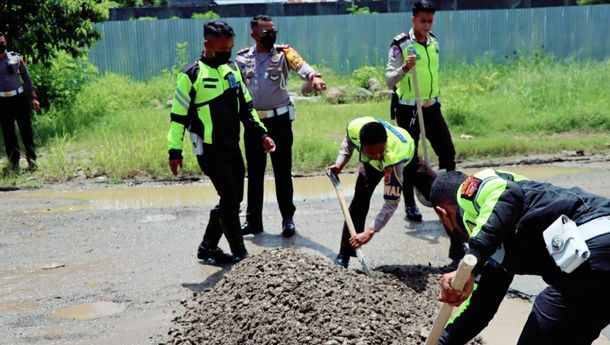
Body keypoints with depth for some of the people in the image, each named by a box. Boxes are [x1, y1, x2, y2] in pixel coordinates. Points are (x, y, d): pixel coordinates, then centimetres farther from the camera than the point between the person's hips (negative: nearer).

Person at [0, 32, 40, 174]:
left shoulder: (16, 58, 3)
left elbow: (27, 78, 6)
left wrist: (33, 97, -2)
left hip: (20, 99, -1)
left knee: (26, 131, 0)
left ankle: (32, 161, 7)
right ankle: (13, 163, 12)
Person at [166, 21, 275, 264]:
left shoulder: (232, 70, 10)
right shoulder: (192, 75, -10)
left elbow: (246, 106, 17)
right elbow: (179, 115, -8)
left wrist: (261, 134, 9)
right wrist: (175, 151, -8)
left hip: (232, 146, 7)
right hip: (210, 150, -7)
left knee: (233, 200, 10)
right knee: (230, 200, -8)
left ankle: (208, 247, 24)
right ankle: (240, 254, 2)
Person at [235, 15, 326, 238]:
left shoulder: (283, 52, -4)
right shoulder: (242, 58, 4)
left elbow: (300, 65, -24)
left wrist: (314, 77, -46)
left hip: (280, 119, -2)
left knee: (283, 171, 4)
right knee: (254, 173, 10)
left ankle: (288, 219, 15)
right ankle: (253, 220, 20)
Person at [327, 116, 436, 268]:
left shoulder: (395, 155, -49)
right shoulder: (354, 127, -40)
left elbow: (391, 202, -43)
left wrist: (370, 231, -49)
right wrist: (339, 163, -21)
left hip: (407, 158, -2)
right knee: (359, 202, -15)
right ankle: (343, 256, -7)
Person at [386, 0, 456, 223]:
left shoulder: (433, 42, 8)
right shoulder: (401, 45, -11)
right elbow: (389, 80, -16)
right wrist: (404, 68, -33)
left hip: (432, 107, 6)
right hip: (408, 110, -6)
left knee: (448, 152, 4)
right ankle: (410, 205, 12)